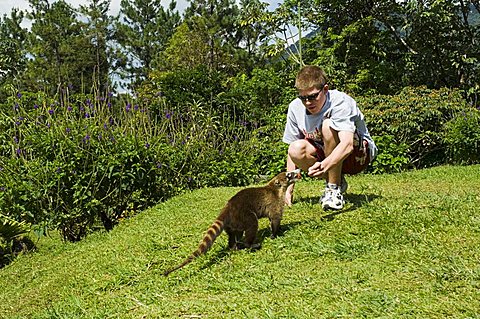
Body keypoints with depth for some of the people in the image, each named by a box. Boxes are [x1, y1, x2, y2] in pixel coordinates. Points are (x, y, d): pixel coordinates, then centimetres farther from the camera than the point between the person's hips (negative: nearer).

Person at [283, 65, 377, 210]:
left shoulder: (340, 102, -25)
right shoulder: (295, 107, -10)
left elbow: (347, 144, -41)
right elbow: (293, 152, -4)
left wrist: (324, 165, -59)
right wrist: (289, 187, -11)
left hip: (359, 153, -5)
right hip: (328, 157, 5)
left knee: (328, 125, -32)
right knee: (296, 149, -25)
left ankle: (334, 188, -19)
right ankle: (337, 181, 0)